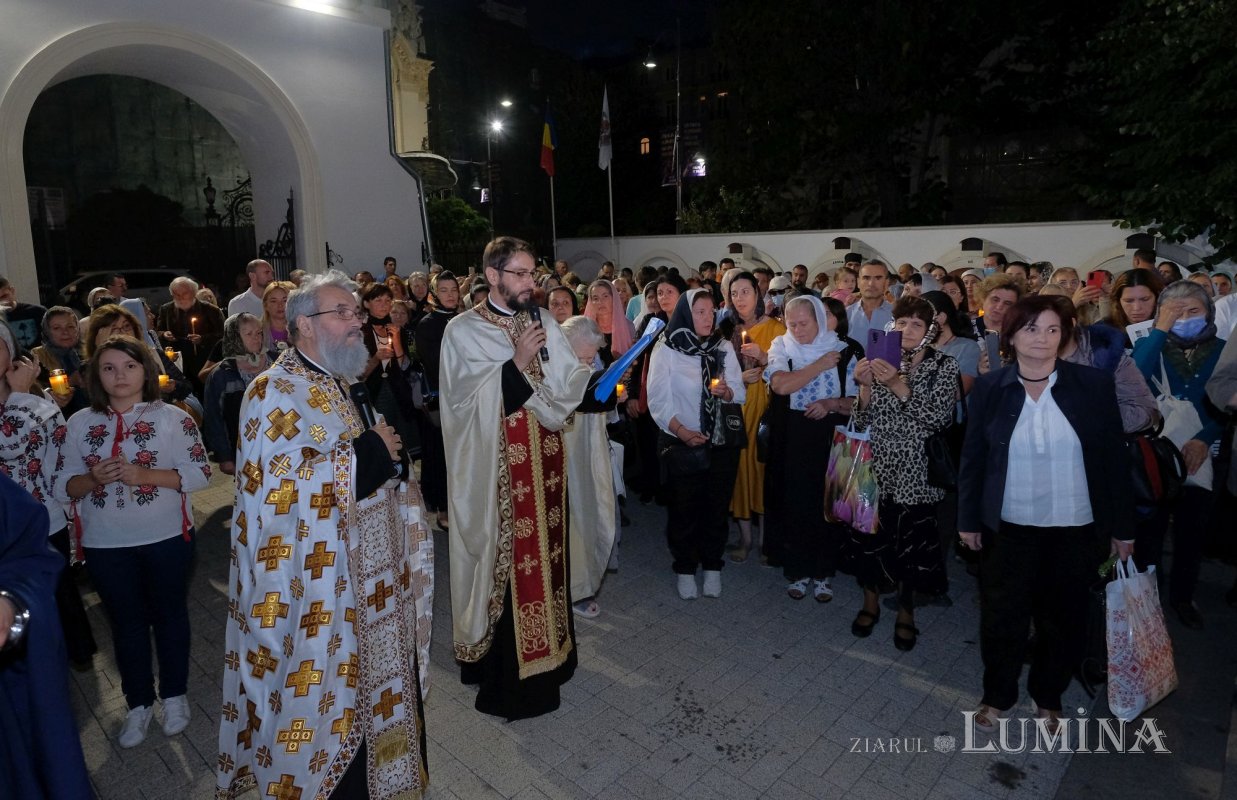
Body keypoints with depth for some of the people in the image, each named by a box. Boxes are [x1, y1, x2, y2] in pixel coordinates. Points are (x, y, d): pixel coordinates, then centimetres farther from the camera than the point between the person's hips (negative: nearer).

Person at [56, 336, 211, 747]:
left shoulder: (173, 418, -8)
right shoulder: (80, 423, 1)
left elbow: (201, 473, -11)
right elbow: (63, 487, 3)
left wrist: (145, 474, -23)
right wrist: (93, 479, -18)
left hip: (166, 538, -2)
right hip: (105, 545, 3)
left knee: (169, 614, 13)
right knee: (126, 622, 15)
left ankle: (174, 695, 32)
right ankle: (139, 703, 33)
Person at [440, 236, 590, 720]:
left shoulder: (543, 324, 10)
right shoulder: (464, 330, -4)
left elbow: (569, 380, 2)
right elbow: (472, 399, -15)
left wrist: (601, 377, -16)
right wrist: (517, 362, -21)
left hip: (543, 463, 5)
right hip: (497, 470, -5)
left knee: (543, 553, 13)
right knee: (505, 560, 1)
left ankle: (545, 650, 31)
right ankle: (505, 671, 17)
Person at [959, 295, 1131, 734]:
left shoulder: (1094, 385, -5)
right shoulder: (989, 388, -5)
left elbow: (1114, 458, -1)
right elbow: (972, 458, 1)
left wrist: (1121, 526, 1)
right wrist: (968, 519, 2)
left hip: (1076, 530, 1)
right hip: (1008, 528, 0)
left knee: (1063, 621, 16)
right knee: (1002, 618, 9)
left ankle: (1048, 697, 39)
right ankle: (997, 696, 32)